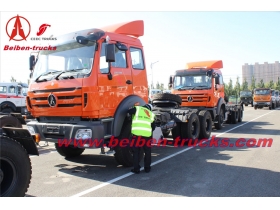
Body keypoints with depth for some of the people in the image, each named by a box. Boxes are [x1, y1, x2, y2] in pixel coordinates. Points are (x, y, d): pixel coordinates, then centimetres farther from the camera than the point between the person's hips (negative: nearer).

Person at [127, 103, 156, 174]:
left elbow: (129, 112, -2)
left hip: (136, 133, -2)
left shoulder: (137, 108, 13)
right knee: (147, 152, 19)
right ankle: (147, 168, 26)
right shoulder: (151, 114, 23)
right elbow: (153, 127, 23)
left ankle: (136, 169, 14)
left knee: (136, 152, 10)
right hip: (147, 134, 3)